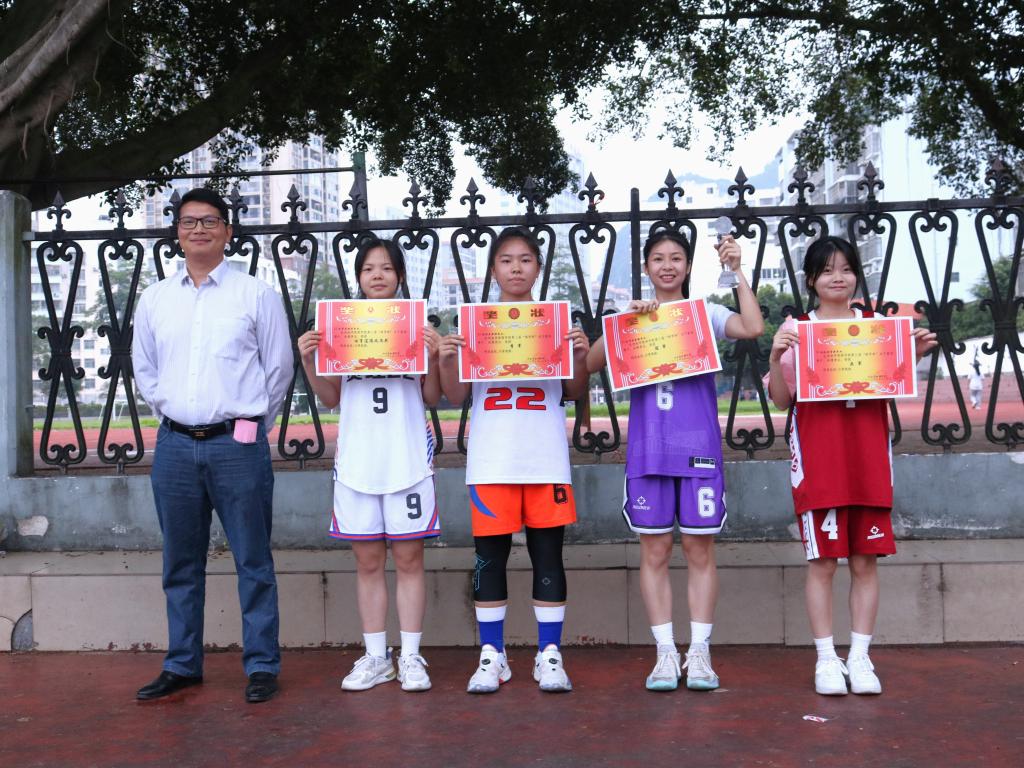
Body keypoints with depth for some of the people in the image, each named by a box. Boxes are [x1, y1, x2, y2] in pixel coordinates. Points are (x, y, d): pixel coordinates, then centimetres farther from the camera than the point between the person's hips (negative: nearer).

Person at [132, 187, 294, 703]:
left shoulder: (256, 295, 0)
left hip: (237, 445, -4)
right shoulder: (154, 299, 11)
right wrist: (172, 413, 14)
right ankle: (182, 665, 23)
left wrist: (250, 423, 7)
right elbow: (143, 369, 21)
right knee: (180, 563, 12)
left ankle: (261, 666, 11)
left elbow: (279, 367, 4)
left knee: (253, 561, 1)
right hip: (175, 444, 4)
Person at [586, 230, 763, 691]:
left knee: (700, 549, 2)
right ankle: (666, 653, 11)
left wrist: (737, 272, -10)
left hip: (699, 446, -1)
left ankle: (699, 653, 10)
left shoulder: (705, 314, 7)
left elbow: (753, 328, -12)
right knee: (654, 552, 3)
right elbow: (589, 365, 0)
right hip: (647, 448, 1)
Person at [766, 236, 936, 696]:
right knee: (822, 561, 1)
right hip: (817, 457, -2)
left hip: (867, 455, 2)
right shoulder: (796, 329, 3)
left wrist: (914, 355, -1)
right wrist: (775, 356, -15)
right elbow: (781, 399, 2)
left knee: (865, 560, 5)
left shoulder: (876, 324, 10)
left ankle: (860, 657, 15)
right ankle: (826, 659, 11)